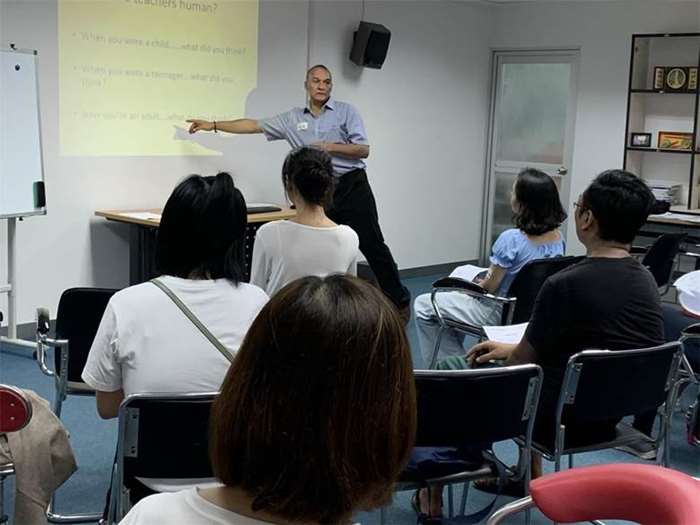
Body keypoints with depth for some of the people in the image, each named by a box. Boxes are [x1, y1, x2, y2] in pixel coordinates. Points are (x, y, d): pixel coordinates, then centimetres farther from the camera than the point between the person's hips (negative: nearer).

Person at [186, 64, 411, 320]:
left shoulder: (346, 111, -1)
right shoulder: (292, 118, 8)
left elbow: (363, 150, -6)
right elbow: (254, 125, 10)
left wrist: (329, 147, -16)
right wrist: (213, 125, 8)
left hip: (352, 186, -4)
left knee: (372, 245, -3)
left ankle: (399, 301, 9)